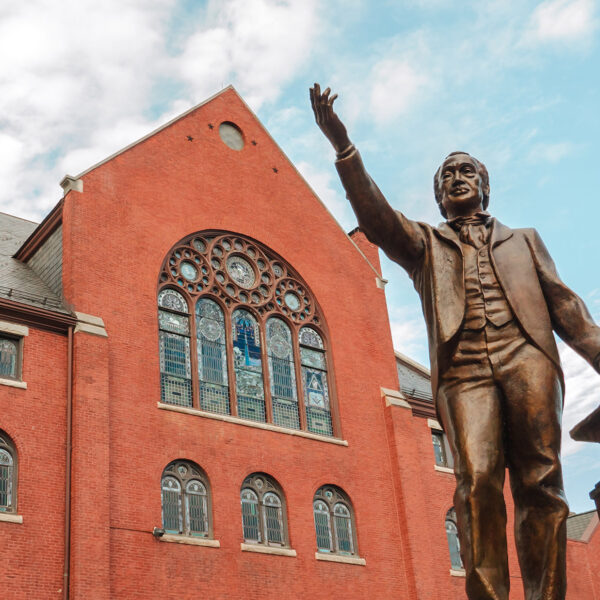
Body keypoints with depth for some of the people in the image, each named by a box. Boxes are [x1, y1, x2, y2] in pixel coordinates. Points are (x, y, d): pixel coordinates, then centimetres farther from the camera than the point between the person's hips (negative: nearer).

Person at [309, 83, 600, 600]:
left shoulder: (524, 240, 30)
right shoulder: (425, 243, 26)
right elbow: (376, 218, 7)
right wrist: (342, 147, -6)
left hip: (526, 355, 1)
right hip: (463, 366, -1)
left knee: (540, 481, -9)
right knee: (478, 480, -18)